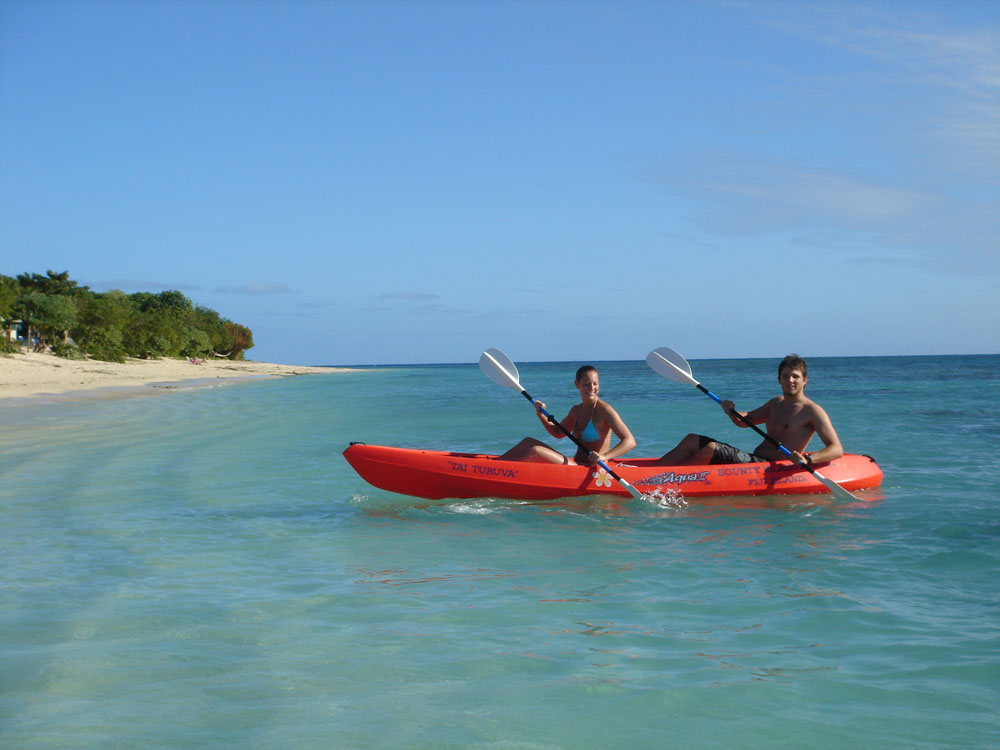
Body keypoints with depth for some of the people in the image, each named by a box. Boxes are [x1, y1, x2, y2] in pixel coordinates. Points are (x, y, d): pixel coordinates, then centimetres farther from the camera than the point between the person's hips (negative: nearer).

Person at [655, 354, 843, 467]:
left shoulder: (812, 411, -6)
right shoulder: (777, 403, 19)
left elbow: (837, 449, -13)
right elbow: (744, 421, 28)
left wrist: (807, 459, -31)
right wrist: (732, 412, 4)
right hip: (753, 459, 9)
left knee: (711, 449, -24)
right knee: (692, 440, 1)